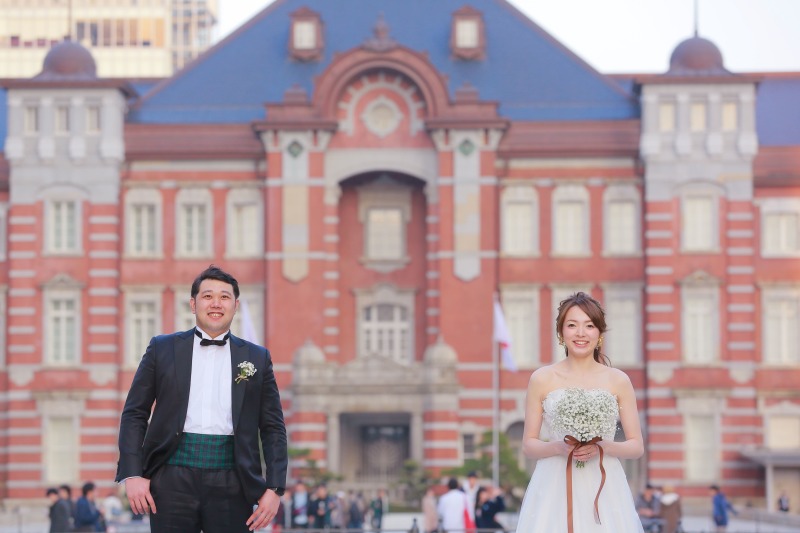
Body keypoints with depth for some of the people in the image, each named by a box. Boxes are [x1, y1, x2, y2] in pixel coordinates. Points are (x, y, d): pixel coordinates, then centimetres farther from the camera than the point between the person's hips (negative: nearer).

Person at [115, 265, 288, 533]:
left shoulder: (257, 358, 12)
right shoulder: (162, 349, 9)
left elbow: (273, 428, 10)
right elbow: (134, 414, 8)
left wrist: (275, 488, 0)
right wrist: (133, 474, -3)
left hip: (231, 482, 1)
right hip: (174, 478, -1)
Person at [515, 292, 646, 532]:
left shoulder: (618, 381, 4)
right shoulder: (542, 379, 3)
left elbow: (637, 446, 5)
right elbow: (529, 444, 5)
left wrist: (602, 448, -13)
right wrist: (558, 447, -14)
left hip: (604, 489, 0)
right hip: (554, 489, 0)